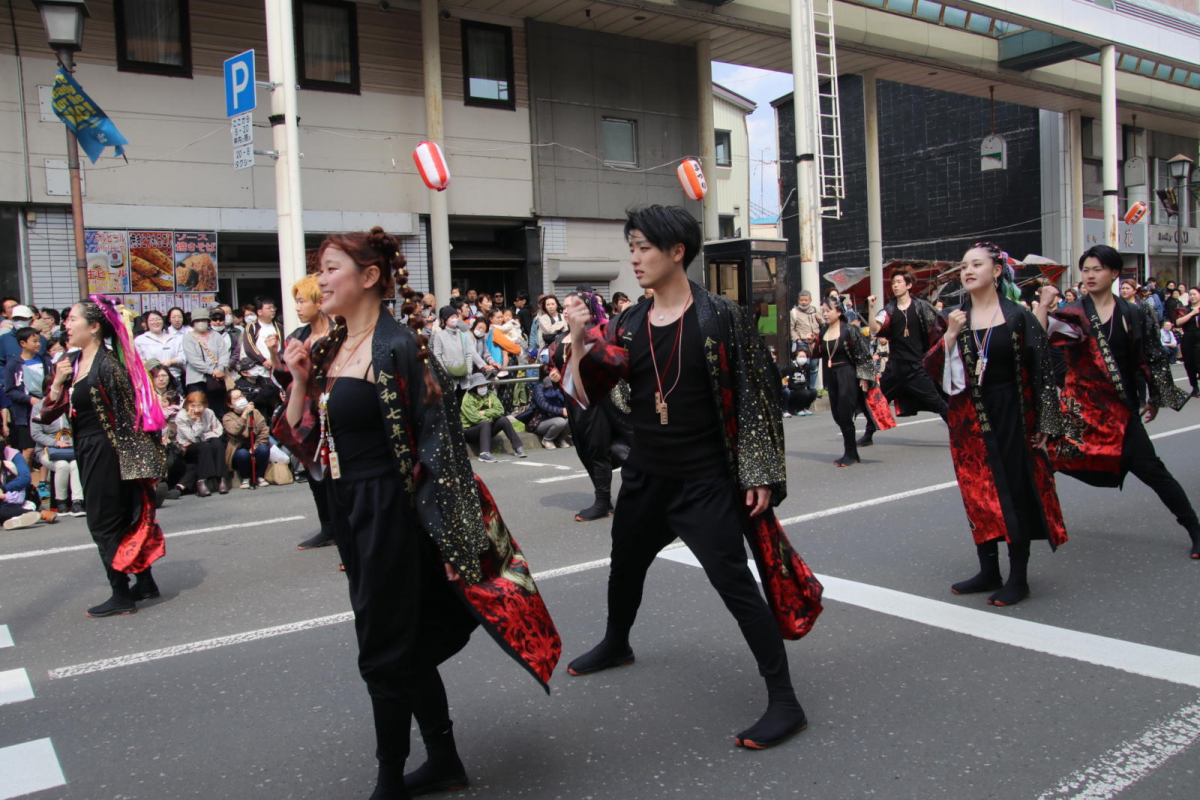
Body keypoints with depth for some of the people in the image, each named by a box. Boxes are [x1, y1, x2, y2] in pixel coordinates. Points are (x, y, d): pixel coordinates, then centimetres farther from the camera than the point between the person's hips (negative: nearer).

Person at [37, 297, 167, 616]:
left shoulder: (107, 364, -16)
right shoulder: (69, 362, 8)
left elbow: (129, 411, -16)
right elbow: (49, 414, 7)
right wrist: (58, 381, -9)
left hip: (105, 450, -8)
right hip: (86, 450, 8)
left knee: (104, 522, -2)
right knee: (121, 518, 15)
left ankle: (122, 597, 8)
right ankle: (145, 583, 26)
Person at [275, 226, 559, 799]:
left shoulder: (398, 347, -14)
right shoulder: (327, 352, 9)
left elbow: (435, 436, -16)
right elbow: (301, 440, 11)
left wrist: (445, 528, -17)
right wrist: (299, 381, -3)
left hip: (389, 510, -8)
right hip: (347, 509, 8)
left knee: (384, 651, 3)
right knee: (410, 643, 17)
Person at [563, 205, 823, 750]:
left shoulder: (720, 317, -12)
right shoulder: (627, 326, 2)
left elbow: (754, 395, -10)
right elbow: (584, 396, 0)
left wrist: (759, 474, -13)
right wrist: (578, 342, -16)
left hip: (705, 483, -6)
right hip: (644, 478, 6)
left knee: (734, 583, -9)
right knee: (625, 566, 24)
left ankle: (784, 703, 3)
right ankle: (616, 645, 52)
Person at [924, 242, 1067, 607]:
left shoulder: (1017, 316, -4)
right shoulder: (955, 319, 5)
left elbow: (1042, 370, -5)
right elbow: (932, 368, -1)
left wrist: (1044, 423, -8)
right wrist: (949, 336, -16)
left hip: (1012, 415, -3)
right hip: (969, 418, 4)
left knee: (1015, 491, 1)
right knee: (978, 493, 8)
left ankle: (1018, 577, 11)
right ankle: (989, 570, 20)